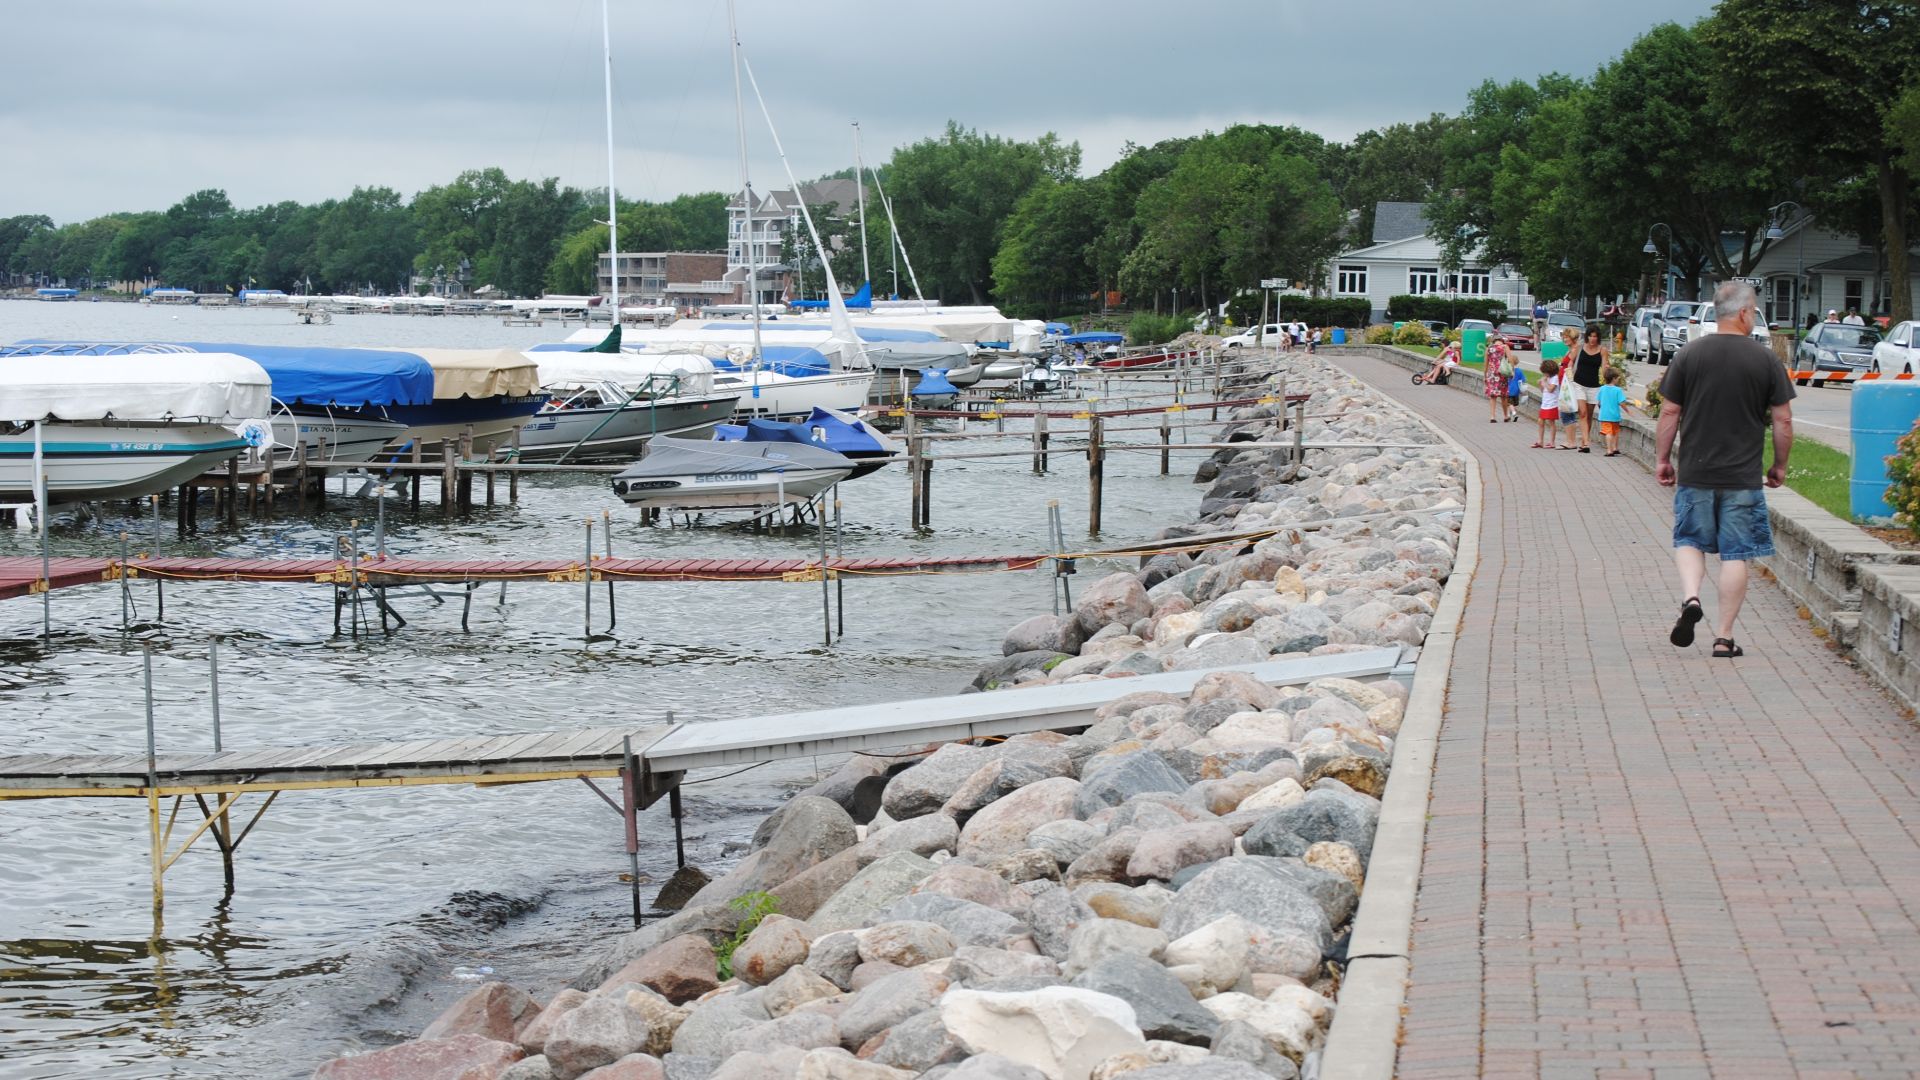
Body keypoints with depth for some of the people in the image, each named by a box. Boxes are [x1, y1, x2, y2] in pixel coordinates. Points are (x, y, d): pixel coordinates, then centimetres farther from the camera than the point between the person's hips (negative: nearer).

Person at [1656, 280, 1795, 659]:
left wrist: (1662, 459, 12)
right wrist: (1780, 465, 13)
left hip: (1694, 473, 1)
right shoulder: (1766, 360, -4)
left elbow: (1669, 414, 1)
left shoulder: (1689, 354, -1)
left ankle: (1690, 597, -8)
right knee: (1735, 554, 5)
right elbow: (1783, 421, -1)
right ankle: (1724, 638, 6)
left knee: (1689, 541, 18)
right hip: (1743, 478, -1)